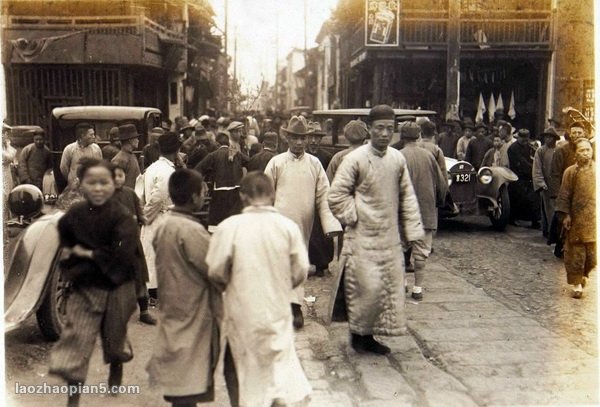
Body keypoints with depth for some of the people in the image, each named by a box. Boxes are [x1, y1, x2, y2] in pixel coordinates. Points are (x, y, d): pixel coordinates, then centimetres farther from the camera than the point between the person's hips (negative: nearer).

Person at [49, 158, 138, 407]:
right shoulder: (73, 215, -6)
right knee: (75, 342, -3)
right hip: (83, 287, 2)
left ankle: (116, 369, 51)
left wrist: (87, 254, -18)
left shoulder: (122, 217, -18)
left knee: (114, 337, 19)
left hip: (116, 288, -2)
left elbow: (122, 256, -27)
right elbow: (66, 245, 13)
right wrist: (69, 252, -7)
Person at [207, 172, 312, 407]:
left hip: (242, 313, -1)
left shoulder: (229, 226, -15)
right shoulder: (288, 227, -9)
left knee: (238, 369, 21)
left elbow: (215, 272, -12)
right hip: (278, 312, 1)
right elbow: (300, 272, -5)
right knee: (279, 366, 19)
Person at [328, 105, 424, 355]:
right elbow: (337, 195, -7)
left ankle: (370, 335, 23)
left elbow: (407, 196, 11)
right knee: (367, 287, -7)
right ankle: (358, 333, 17)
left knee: (391, 287, 8)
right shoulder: (355, 159, -10)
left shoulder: (398, 159, 5)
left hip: (390, 237, 6)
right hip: (363, 237, -5)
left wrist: (412, 230, 7)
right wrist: (354, 217, -9)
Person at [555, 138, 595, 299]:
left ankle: (584, 274, 32)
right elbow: (564, 195, -1)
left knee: (592, 252, 6)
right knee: (576, 252, 2)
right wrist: (566, 215, -6)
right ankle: (577, 283, 12)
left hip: (594, 219, 2)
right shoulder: (570, 172, -3)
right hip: (576, 219, -2)